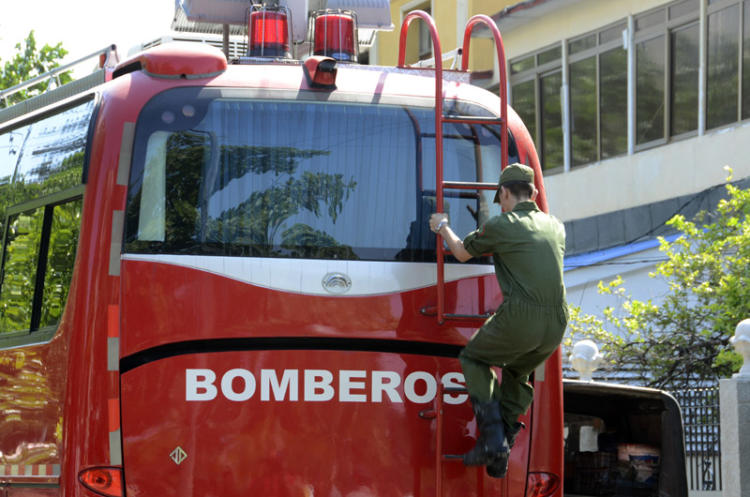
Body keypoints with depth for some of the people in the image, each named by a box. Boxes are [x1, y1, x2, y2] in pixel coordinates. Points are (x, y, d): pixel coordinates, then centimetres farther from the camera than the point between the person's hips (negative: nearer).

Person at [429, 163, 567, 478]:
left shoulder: (500, 225, 1)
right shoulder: (555, 227, 17)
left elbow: (462, 253, 18)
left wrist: (443, 227, 39)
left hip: (520, 317, -5)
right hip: (556, 325, 5)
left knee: (474, 359, 21)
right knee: (516, 375, 31)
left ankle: (492, 438, 4)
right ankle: (500, 454, 21)